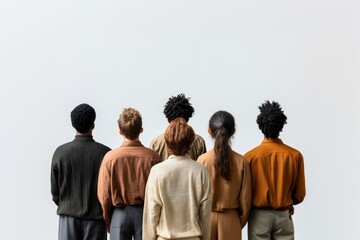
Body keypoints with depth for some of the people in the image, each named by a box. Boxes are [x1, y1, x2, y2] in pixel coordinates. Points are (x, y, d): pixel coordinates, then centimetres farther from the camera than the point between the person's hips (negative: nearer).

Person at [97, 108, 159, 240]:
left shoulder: (110, 157, -9)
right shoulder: (152, 156, -10)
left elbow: (104, 194, -3)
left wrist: (108, 220, 12)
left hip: (120, 214, 0)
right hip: (144, 213, 0)